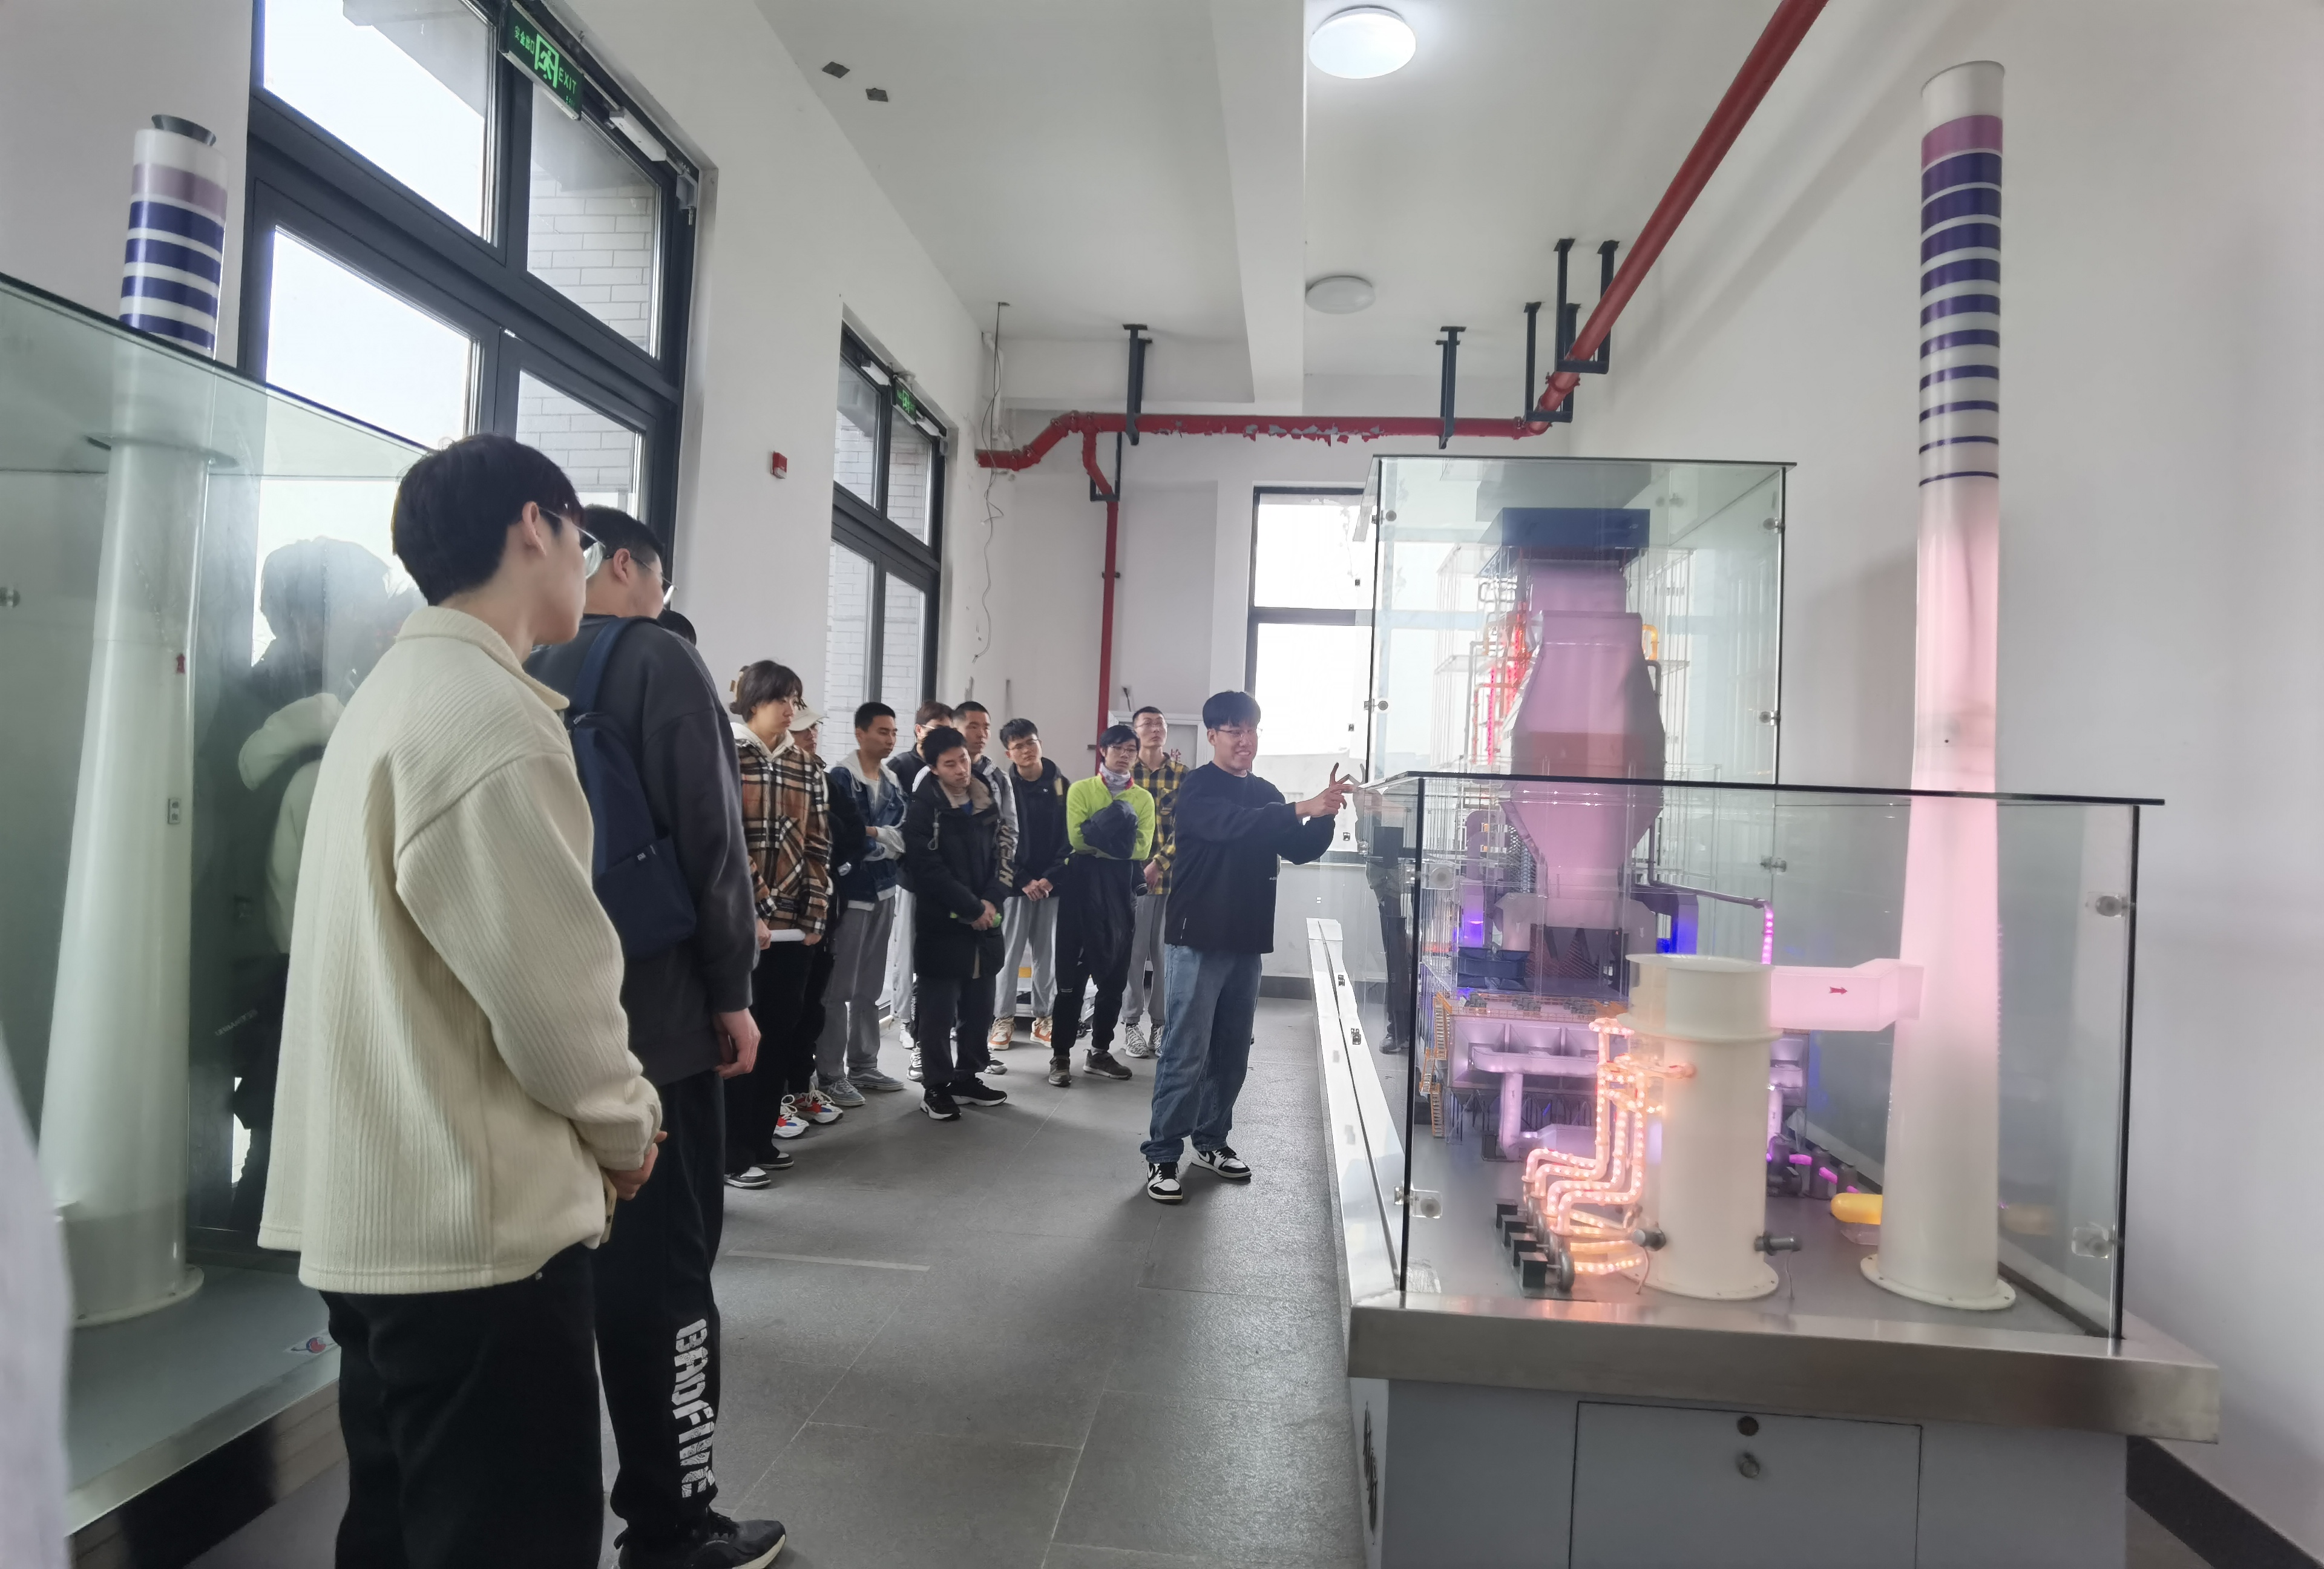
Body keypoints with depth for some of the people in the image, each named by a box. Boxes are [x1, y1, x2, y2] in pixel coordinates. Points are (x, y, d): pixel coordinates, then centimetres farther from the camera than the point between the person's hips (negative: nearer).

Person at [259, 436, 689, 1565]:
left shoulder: (387, 696, 13)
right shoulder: (488, 713, -19)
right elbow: (552, 981, -23)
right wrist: (626, 1127, -4)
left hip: (373, 1214, 10)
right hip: (478, 1219, -10)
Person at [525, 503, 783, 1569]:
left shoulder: (517, 672, 12)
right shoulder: (656, 656, -7)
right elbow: (708, 837, -14)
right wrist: (732, 991, -8)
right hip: (650, 1008, -7)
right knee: (662, 1262, 1)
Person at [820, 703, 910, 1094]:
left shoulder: (893, 784, 11)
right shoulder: (841, 778, -9)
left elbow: (902, 838, 9)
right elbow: (848, 838, -17)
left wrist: (872, 834, -8)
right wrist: (884, 839, -7)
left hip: (883, 891, 7)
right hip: (850, 891, -7)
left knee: (869, 988, 14)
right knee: (838, 988, 0)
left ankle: (864, 1065, 24)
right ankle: (830, 1073, 8)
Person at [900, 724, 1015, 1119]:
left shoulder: (988, 802, 9)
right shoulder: (924, 806, -8)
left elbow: (1003, 855, 10)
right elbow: (928, 868, -14)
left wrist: (991, 901, -6)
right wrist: (971, 908, -13)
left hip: (985, 921, 5)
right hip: (942, 923, -5)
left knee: (979, 1007, 12)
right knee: (939, 1010, 0)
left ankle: (967, 1077, 26)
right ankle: (936, 1086, 13)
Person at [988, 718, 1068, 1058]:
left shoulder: (1060, 785, 5)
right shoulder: (1002, 785, -1)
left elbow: (1068, 838, 4)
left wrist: (1051, 877, -6)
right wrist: (1024, 881, -10)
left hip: (1051, 884, 2)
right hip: (1014, 883, -2)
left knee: (1048, 953, 6)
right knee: (1008, 952, 0)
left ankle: (1043, 1017, 16)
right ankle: (1003, 1017, 11)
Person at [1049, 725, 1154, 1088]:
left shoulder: (1143, 799, 9)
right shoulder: (1080, 790, 3)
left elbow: (1142, 849, -4)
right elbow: (1077, 838, -11)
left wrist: (1099, 836, -13)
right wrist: (1117, 838, -14)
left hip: (1121, 889, 3)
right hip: (1082, 885, -3)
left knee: (1114, 973, 9)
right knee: (1072, 972, -2)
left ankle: (1100, 1051, 22)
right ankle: (1061, 1054, 6)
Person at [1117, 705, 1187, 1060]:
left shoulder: (1182, 775, 5)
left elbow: (1185, 827, -2)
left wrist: (1158, 864, -13)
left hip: (1172, 874, 1)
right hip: (1131, 872, -1)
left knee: (1167, 951, 6)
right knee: (1134, 950, 2)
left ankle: (1160, 1022, 17)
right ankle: (1131, 1023, 13)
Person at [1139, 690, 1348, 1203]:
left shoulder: (1266, 795, 13)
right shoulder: (1197, 789, -8)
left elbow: (1300, 851, 11)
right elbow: (1232, 824, -28)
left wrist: (1324, 817, -8)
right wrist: (1302, 809, -36)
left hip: (1247, 941, 6)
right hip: (1197, 940, -6)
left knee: (1232, 1051, 12)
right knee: (1186, 1052, -6)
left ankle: (1212, 1139, 27)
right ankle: (1162, 1157, 2)